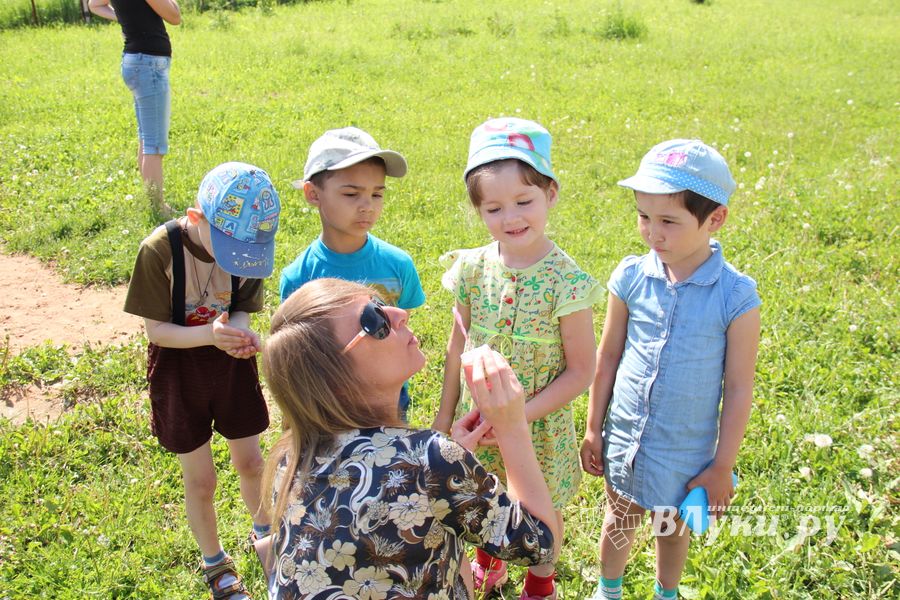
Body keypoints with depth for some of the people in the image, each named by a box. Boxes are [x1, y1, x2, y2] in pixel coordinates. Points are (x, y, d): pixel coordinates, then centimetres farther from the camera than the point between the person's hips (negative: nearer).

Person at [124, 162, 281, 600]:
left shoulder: (248, 247, -15)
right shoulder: (160, 251, -25)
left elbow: (241, 308, -3)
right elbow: (156, 330, -19)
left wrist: (241, 331, -27)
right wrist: (209, 334, -37)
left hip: (232, 365, 3)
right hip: (179, 370, -2)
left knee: (250, 463, 17)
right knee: (200, 479, 9)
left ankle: (263, 534, 47)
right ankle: (214, 564, 35)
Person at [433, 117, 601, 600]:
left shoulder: (566, 282, -22)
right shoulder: (473, 269, -11)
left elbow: (581, 371, -16)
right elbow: (458, 344, 2)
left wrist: (521, 414, -21)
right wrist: (446, 412, 8)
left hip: (539, 426, -3)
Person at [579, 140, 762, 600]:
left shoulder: (736, 295, -18)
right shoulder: (631, 277, -11)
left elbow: (738, 387, -10)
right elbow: (608, 357, 0)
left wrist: (722, 466, -6)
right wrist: (594, 430, 6)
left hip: (686, 453, -2)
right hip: (624, 439, 2)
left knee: (674, 529, 22)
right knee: (619, 522, 22)